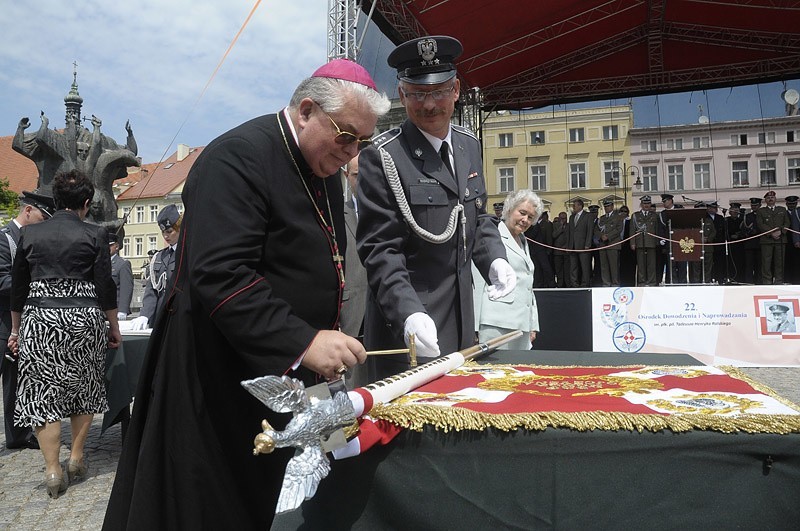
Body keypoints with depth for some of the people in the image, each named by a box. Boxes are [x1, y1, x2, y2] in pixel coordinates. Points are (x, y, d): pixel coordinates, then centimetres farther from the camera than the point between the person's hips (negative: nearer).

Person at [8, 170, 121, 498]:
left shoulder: (29, 233, 5)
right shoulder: (95, 235, -2)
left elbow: (18, 287, 9)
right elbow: (105, 287, -4)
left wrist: (16, 329, 19)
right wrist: (113, 326, 7)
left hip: (39, 320, 1)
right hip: (84, 319, -1)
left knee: (42, 392, 7)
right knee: (84, 388, 14)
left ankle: (53, 470, 6)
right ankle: (76, 459, 20)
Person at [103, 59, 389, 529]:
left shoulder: (325, 171, 10)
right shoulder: (237, 158, -19)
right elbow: (220, 276, -28)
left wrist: (328, 343, 8)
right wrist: (302, 341, -33)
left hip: (292, 372, 8)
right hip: (219, 377, -8)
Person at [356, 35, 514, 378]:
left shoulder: (469, 146, 7)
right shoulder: (381, 157, -14)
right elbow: (379, 250, -17)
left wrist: (494, 259, -1)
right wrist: (409, 314, -29)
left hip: (462, 322, 7)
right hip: (405, 325, -6)